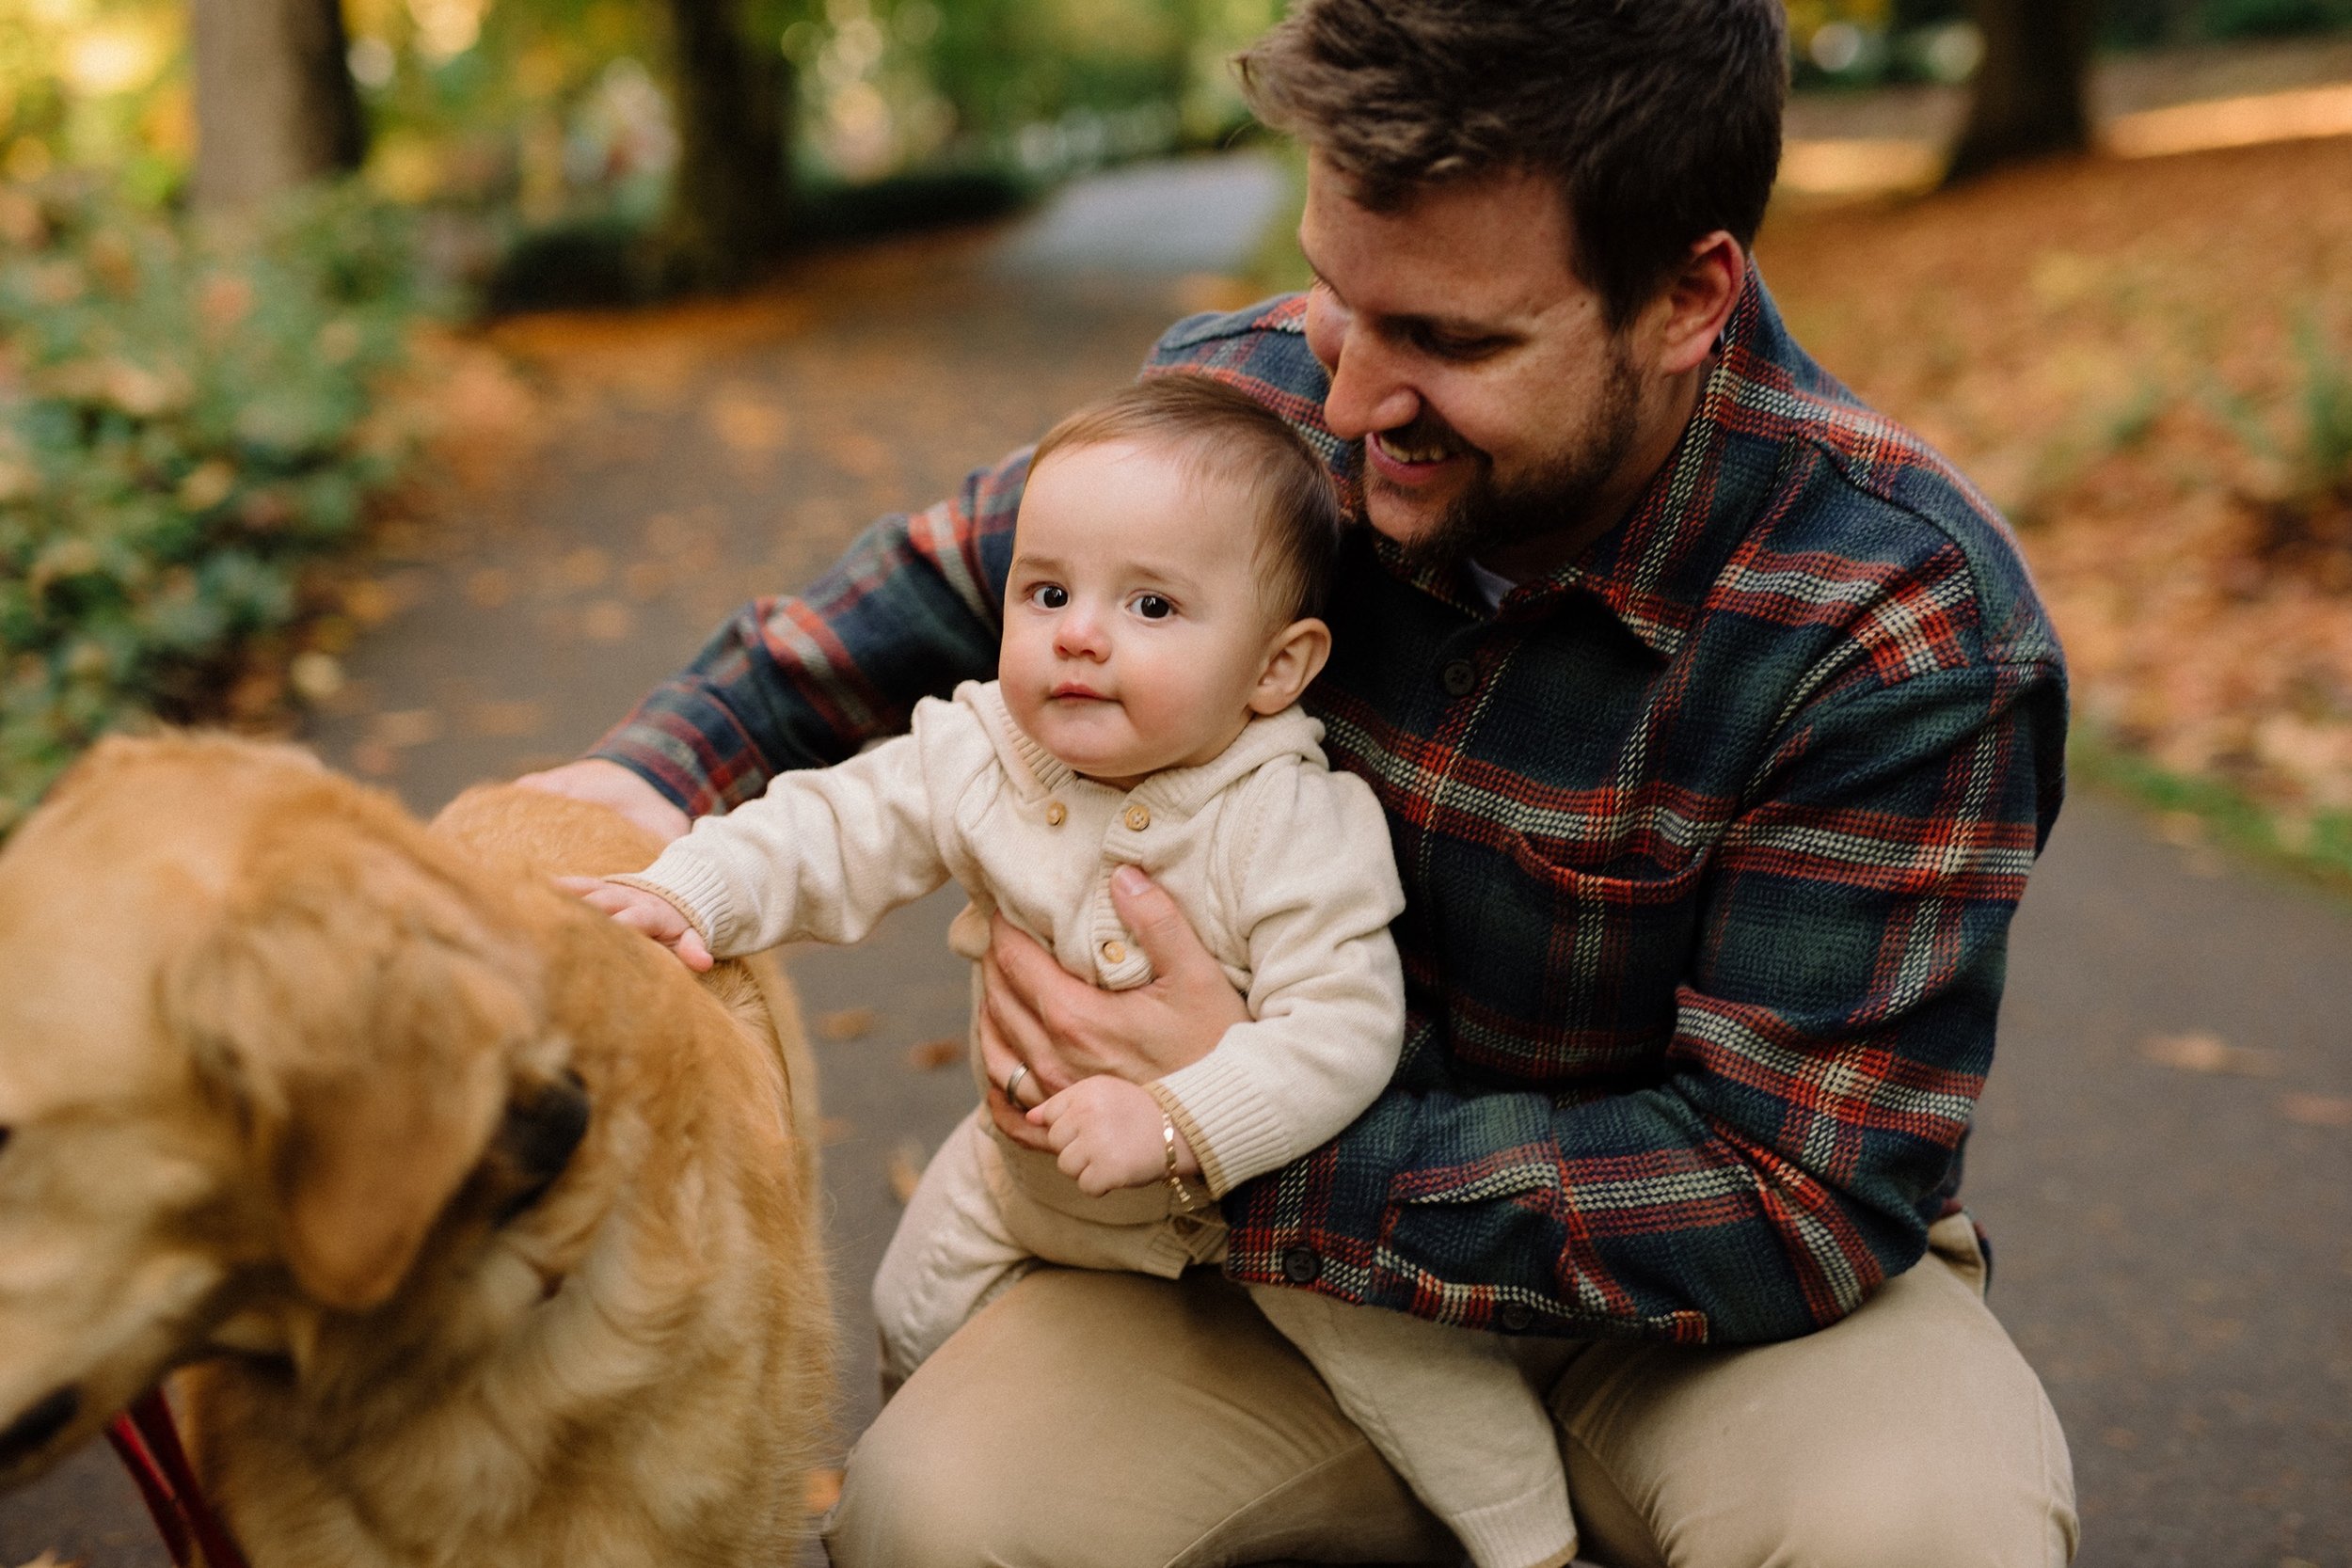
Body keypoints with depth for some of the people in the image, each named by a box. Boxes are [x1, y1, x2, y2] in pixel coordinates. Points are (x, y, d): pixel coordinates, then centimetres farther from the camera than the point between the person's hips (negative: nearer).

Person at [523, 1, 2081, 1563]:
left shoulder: (1909, 626, -25)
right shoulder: (1258, 397, -13)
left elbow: (1798, 1197, -26)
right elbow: (964, 572, 8)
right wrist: (666, 766, -9)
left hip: (1717, 1289, -2)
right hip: (1294, 1233, 3)